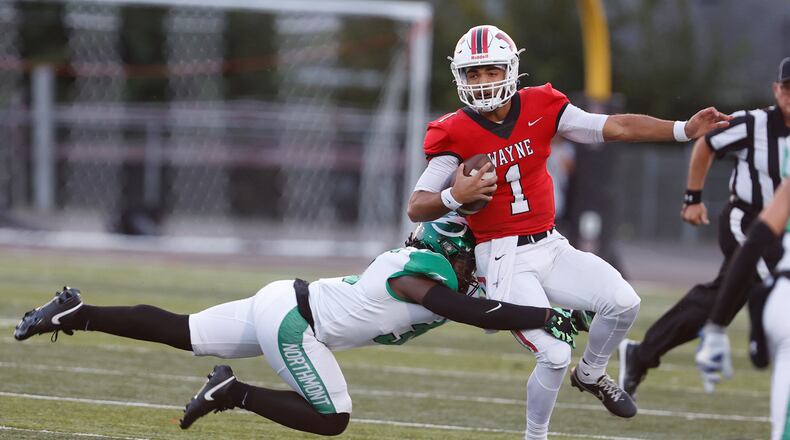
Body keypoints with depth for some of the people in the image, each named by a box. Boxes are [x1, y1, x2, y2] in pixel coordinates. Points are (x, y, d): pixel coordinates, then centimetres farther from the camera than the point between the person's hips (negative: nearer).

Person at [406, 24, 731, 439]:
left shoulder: (539, 107, -1)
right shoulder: (454, 134, -11)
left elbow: (615, 127, -3)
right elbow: (416, 207, -10)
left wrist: (684, 129, -11)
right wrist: (455, 196, -31)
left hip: (550, 247, 5)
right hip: (504, 260, -5)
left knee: (622, 302, -13)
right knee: (554, 355, -15)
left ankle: (590, 374, 18)